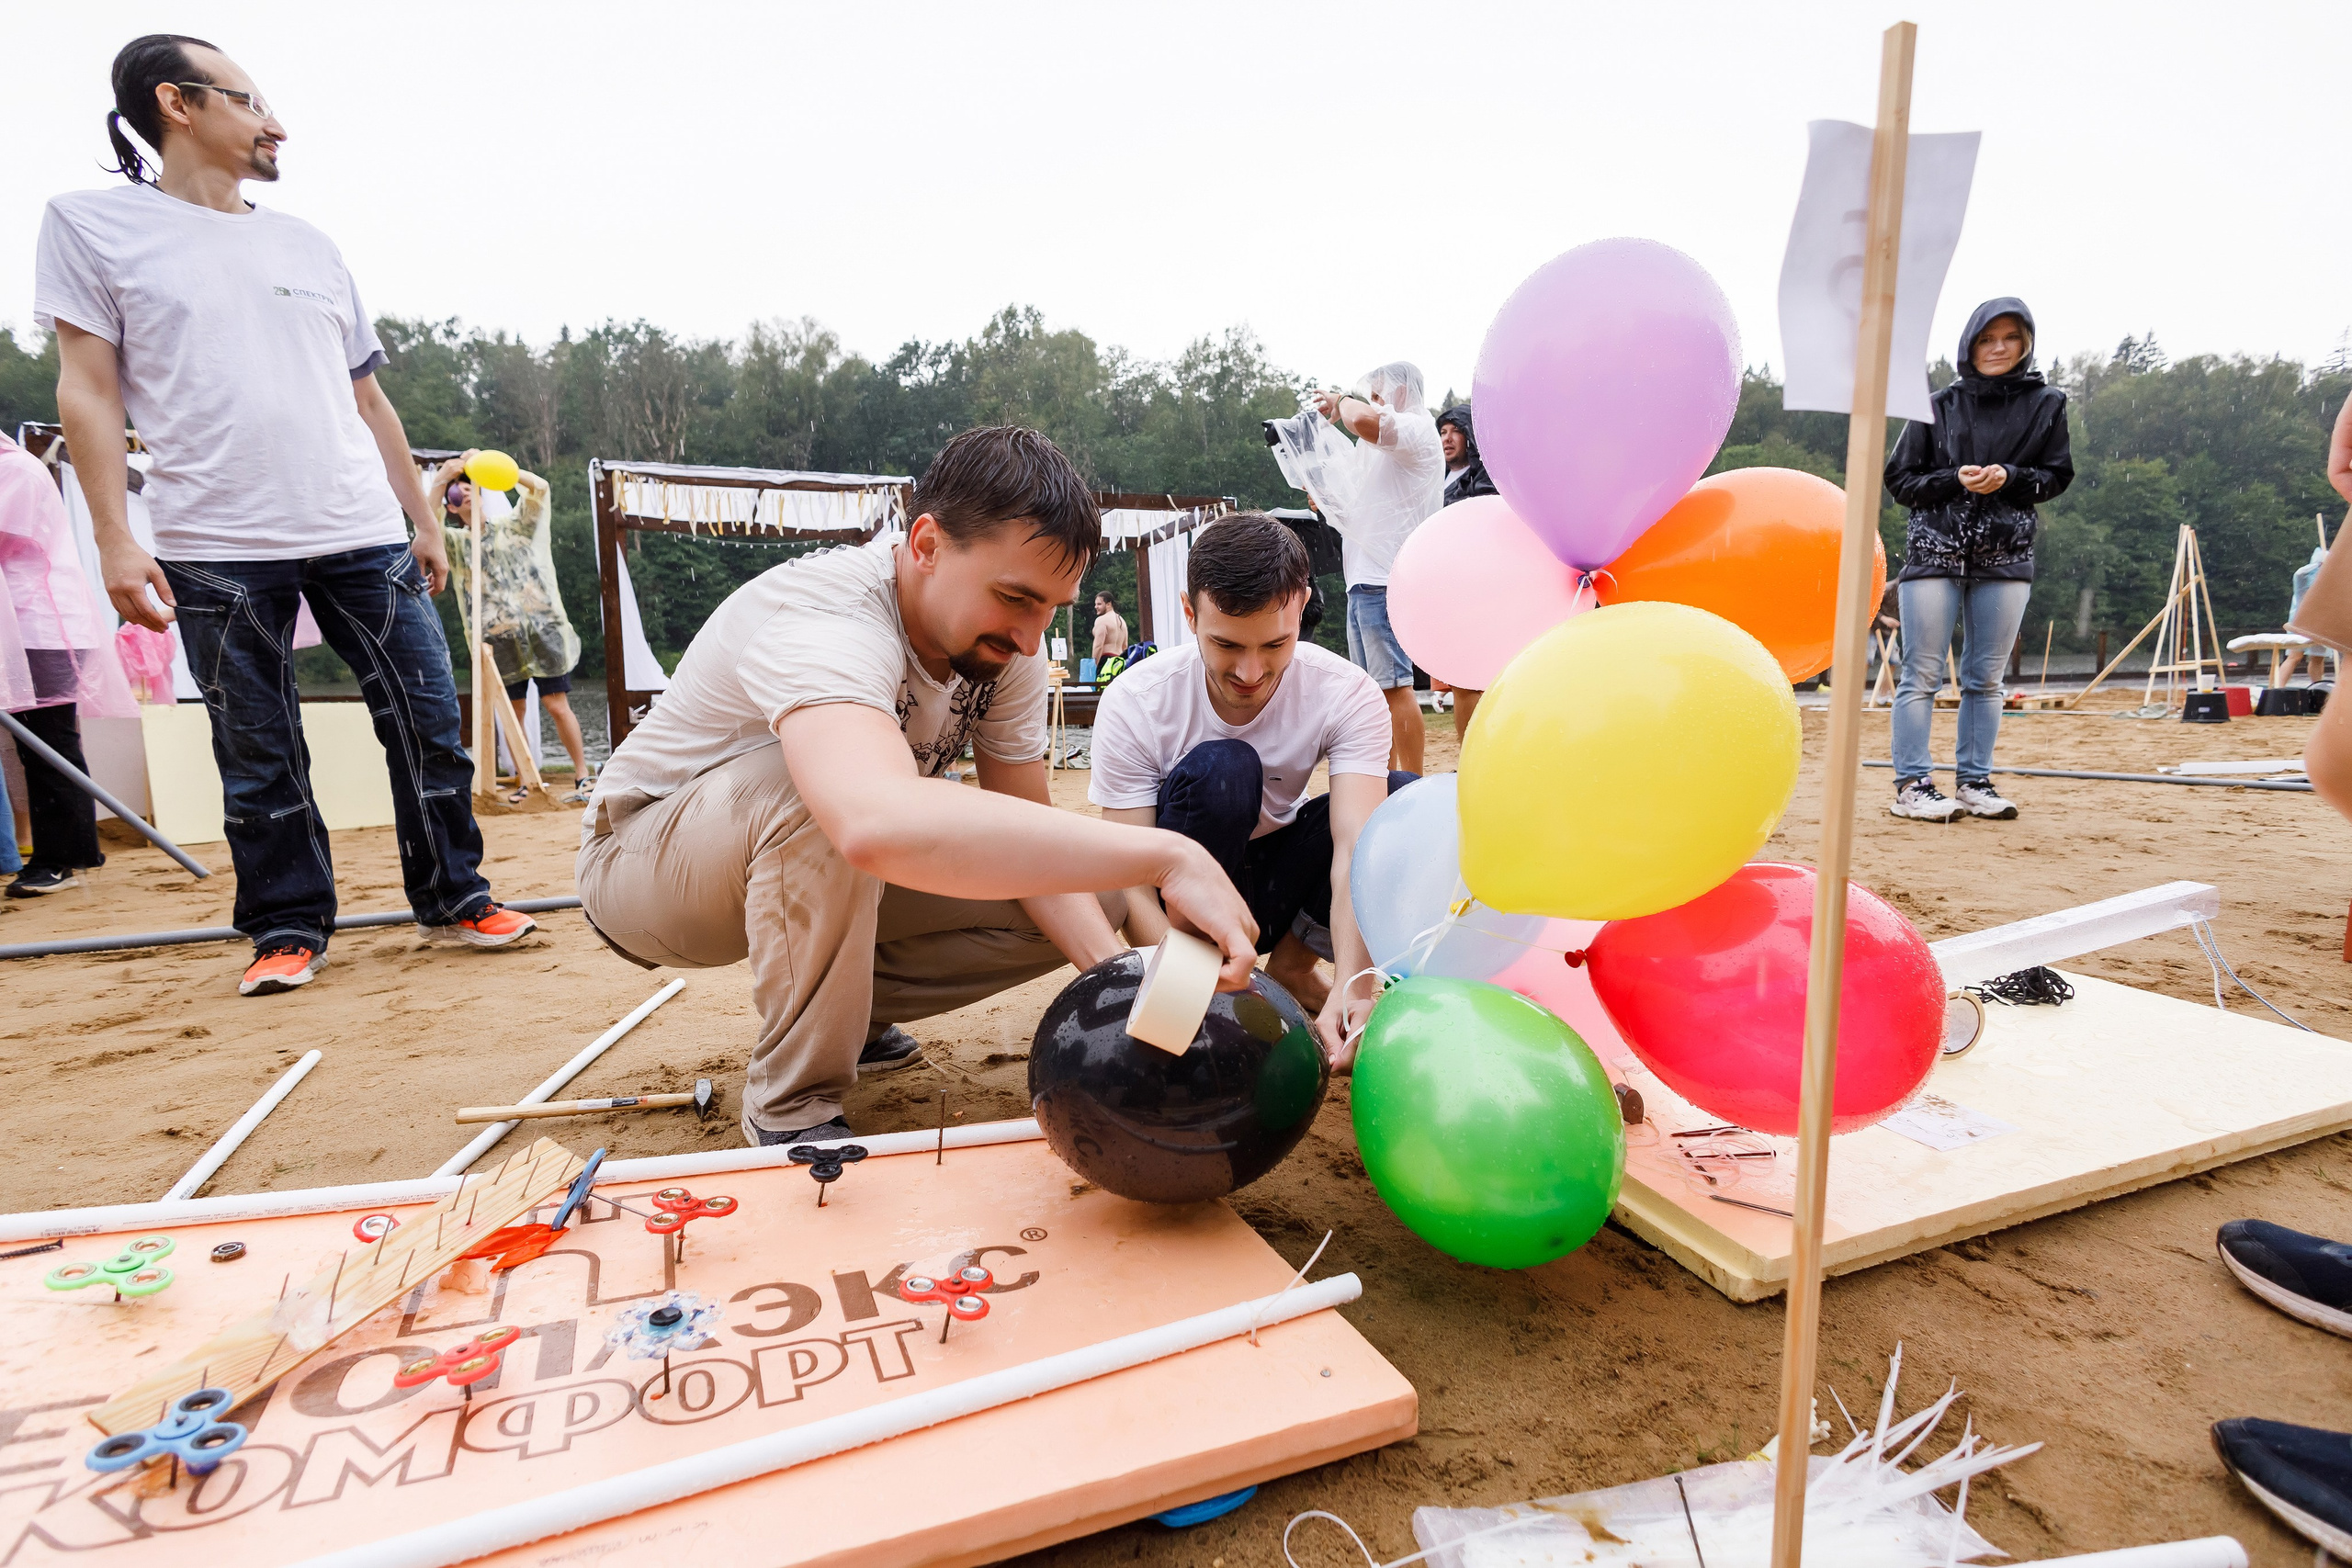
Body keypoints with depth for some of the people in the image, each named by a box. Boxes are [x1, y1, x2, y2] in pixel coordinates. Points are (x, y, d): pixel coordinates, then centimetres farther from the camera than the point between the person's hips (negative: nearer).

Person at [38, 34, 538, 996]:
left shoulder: (310, 247, 18)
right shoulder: (92, 224, 7)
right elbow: (88, 390, 1)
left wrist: (422, 518, 15)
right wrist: (113, 537, -9)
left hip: (363, 537, 3)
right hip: (215, 548, -3)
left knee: (427, 720, 0)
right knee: (258, 756, 3)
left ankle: (454, 900, 12)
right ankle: (288, 929, 16)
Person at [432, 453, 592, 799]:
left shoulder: (514, 525, 13)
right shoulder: (455, 542, 13)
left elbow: (540, 487, -1)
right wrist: (441, 478, -11)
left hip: (541, 630, -1)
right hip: (498, 639, 2)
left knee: (558, 706, -3)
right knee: (512, 713, 3)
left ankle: (583, 778, 4)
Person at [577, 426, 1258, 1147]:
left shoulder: (1003, 641, -14)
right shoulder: (820, 621, -37)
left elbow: (1026, 831, -9)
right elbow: (879, 825, -58)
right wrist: (1166, 854, -56)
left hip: (827, 874, 6)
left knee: (1076, 895, -11)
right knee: (825, 792, -39)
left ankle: (836, 1006, 8)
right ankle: (793, 1107, -17)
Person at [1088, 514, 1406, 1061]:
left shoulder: (1349, 696, -21)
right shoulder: (1133, 705, -25)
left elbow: (1358, 847, -33)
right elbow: (1132, 885, -26)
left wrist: (1352, 987, -50)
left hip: (1278, 877, 3)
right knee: (1219, 769, -34)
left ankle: (1294, 963, -4)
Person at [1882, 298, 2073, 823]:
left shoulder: (2046, 404, 11)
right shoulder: (1938, 406, 6)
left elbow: (2057, 476, 8)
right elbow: (1900, 479, 4)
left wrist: (2008, 478, -11)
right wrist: (1956, 480, -12)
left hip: (2006, 557, 2)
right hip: (1934, 551, -2)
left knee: (1985, 678, 5)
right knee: (1922, 675, -6)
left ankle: (1974, 783, 12)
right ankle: (1911, 785, -5)